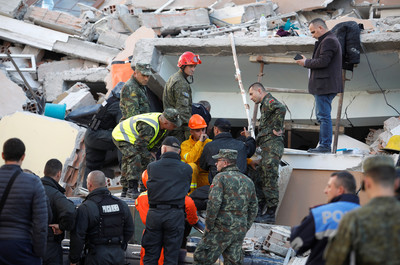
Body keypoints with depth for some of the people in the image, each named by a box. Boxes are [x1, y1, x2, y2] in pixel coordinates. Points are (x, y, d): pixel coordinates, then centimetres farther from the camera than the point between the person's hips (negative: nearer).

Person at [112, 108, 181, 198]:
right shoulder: (148, 127, -38)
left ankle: (125, 190, 25)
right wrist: (150, 157, -19)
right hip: (120, 136, -10)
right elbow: (139, 146, -31)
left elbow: (158, 140, 11)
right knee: (135, 158, -26)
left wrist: (152, 151, 0)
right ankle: (132, 189, -24)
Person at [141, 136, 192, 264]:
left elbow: (150, 185, 14)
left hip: (154, 214, 1)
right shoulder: (186, 169, 1)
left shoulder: (152, 166, 3)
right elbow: (187, 188, 12)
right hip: (175, 215, -1)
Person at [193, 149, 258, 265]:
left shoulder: (221, 178, -6)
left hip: (222, 228, -7)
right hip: (240, 231, 7)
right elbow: (253, 209, 18)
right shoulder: (248, 181, 16)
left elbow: (214, 203, -16)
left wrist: (209, 226, -8)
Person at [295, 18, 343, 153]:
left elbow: (323, 61, -21)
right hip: (324, 86, 11)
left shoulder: (328, 41, -12)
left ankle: (325, 145, -10)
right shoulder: (329, 40, 22)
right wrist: (307, 62, 12)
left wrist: (306, 62, -7)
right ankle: (323, 144, 17)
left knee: (324, 115, -10)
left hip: (325, 85, -11)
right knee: (322, 115, 13)